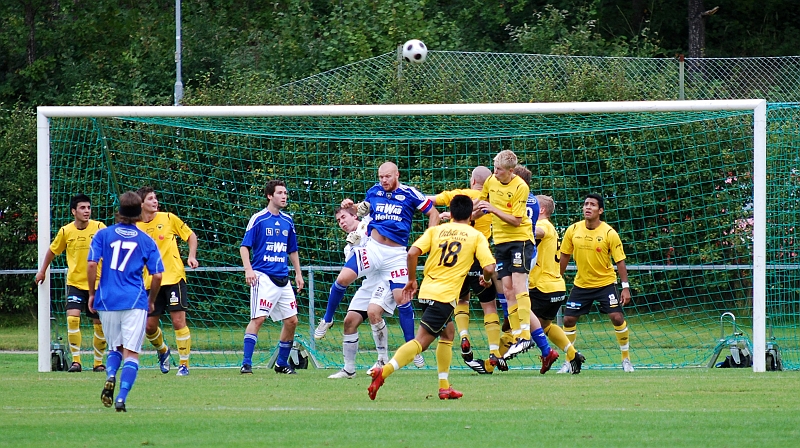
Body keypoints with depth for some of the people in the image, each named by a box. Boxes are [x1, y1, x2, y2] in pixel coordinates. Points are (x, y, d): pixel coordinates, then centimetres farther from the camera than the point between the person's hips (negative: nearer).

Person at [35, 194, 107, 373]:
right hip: (75, 282, 0)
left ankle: (99, 362, 19)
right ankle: (76, 361, -8)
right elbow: (52, 250, 13)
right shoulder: (66, 231, -3)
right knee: (72, 317, -17)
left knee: (100, 323, 3)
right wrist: (42, 270, 22)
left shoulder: (99, 228, -8)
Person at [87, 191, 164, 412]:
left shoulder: (103, 235, 4)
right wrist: (151, 301, 18)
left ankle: (110, 377, -9)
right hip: (135, 301, -2)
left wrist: (91, 294, 7)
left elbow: (91, 265, -5)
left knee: (115, 348, 19)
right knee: (131, 352, -1)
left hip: (107, 300, 2)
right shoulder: (146, 241, 4)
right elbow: (156, 276, 2)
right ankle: (121, 398, -16)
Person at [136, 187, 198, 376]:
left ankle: (184, 364, 0)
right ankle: (163, 351, 33)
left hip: (173, 277, -3)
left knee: (178, 320, -9)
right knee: (150, 325, 3)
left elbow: (191, 235, 10)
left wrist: (191, 256, -5)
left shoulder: (168, 218, 0)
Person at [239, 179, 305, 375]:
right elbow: (244, 246, -6)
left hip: (283, 278, 7)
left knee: (291, 320, 7)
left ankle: (282, 363, 21)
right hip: (263, 276, -7)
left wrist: (298, 273, 19)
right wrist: (248, 269, -18)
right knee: (258, 318, -17)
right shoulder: (258, 219, -4)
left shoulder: (287, 221, 13)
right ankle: (246, 364, -16)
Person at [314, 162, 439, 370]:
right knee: (343, 279, -15)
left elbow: (433, 213, 4)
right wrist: (350, 206, 7)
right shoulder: (374, 191, 7)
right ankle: (327, 320, 7)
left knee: (401, 298, -6)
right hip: (373, 248, 2)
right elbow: (365, 208, 28)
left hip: (396, 254, -2)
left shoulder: (409, 194, -3)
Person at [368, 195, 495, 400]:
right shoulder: (476, 236, 4)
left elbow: (412, 253, -2)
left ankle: (444, 387, 22)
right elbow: (489, 267, -6)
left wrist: (412, 280, 11)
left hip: (426, 291, 5)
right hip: (446, 296, -5)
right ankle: (384, 371, -28)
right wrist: (487, 280, 17)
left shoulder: (436, 230, 11)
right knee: (421, 341, -9)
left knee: (448, 332, 25)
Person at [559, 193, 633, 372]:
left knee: (617, 317, -15)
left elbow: (620, 261, -10)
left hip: (605, 282, -3)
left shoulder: (609, 233, -14)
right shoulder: (573, 230, -6)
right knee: (568, 319, -1)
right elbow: (564, 257, 6)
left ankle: (626, 359, 2)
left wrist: (625, 287, -16)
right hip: (581, 284, 3)